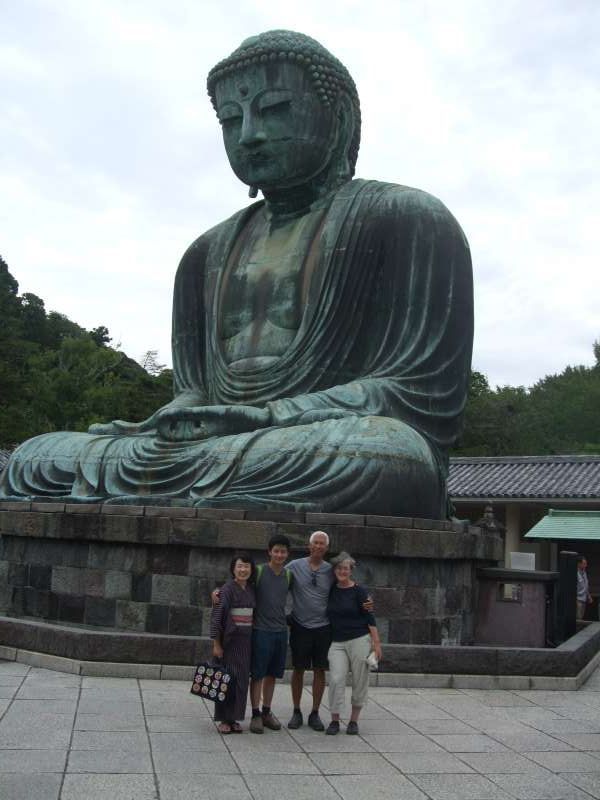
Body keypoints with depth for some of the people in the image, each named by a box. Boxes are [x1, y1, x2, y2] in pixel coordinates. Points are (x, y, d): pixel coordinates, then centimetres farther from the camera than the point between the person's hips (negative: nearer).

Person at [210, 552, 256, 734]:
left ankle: (234, 718, 18)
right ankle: (223, 719, 12)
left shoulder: (251, 589, 8)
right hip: (229, 641, -5)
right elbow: (216, 617, -11)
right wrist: (216, 644, -13)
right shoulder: (227, 590, -9)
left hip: (245, 642, 5)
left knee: (242, 680, 7)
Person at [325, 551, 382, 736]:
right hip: (337, 642, 3)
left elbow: (369, 617, -4)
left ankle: (354, 720, 17)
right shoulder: (331, 590, 7)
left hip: (360, 640, -2)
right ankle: (334, 720, 2)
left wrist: (376, 642, -9)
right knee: (336, 679, -10)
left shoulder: (359, 591, -3)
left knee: (360, 681, 2)